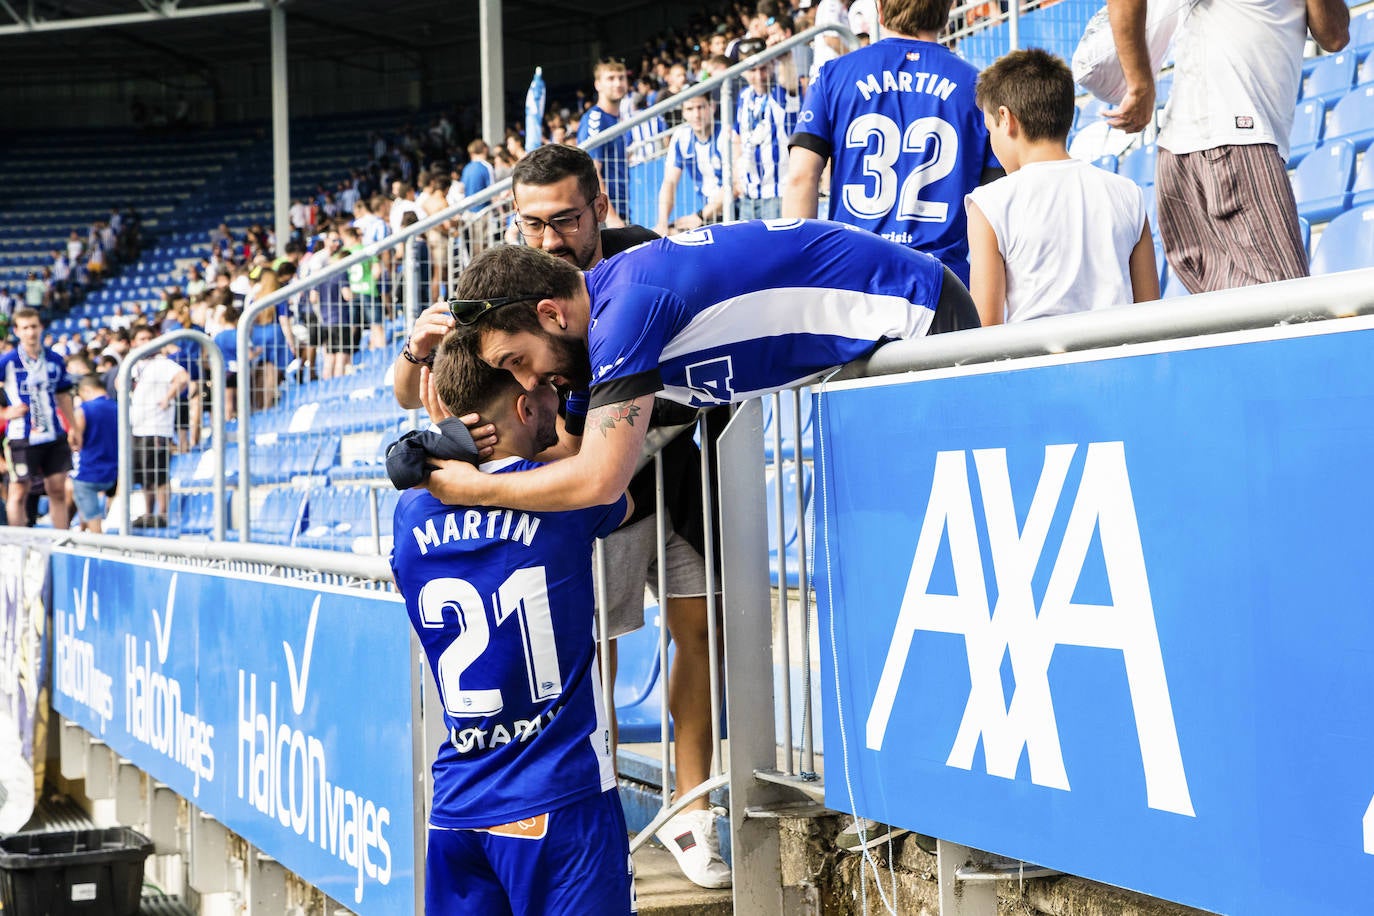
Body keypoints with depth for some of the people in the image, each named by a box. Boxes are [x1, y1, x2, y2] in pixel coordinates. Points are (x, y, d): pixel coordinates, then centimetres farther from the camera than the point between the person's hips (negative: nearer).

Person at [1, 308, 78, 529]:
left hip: (54, 435, 4)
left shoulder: (54, 360, 6)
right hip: (22, 436, -4)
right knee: (19, 492, 1)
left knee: (57, 489, 7)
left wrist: (74, 428, 15)